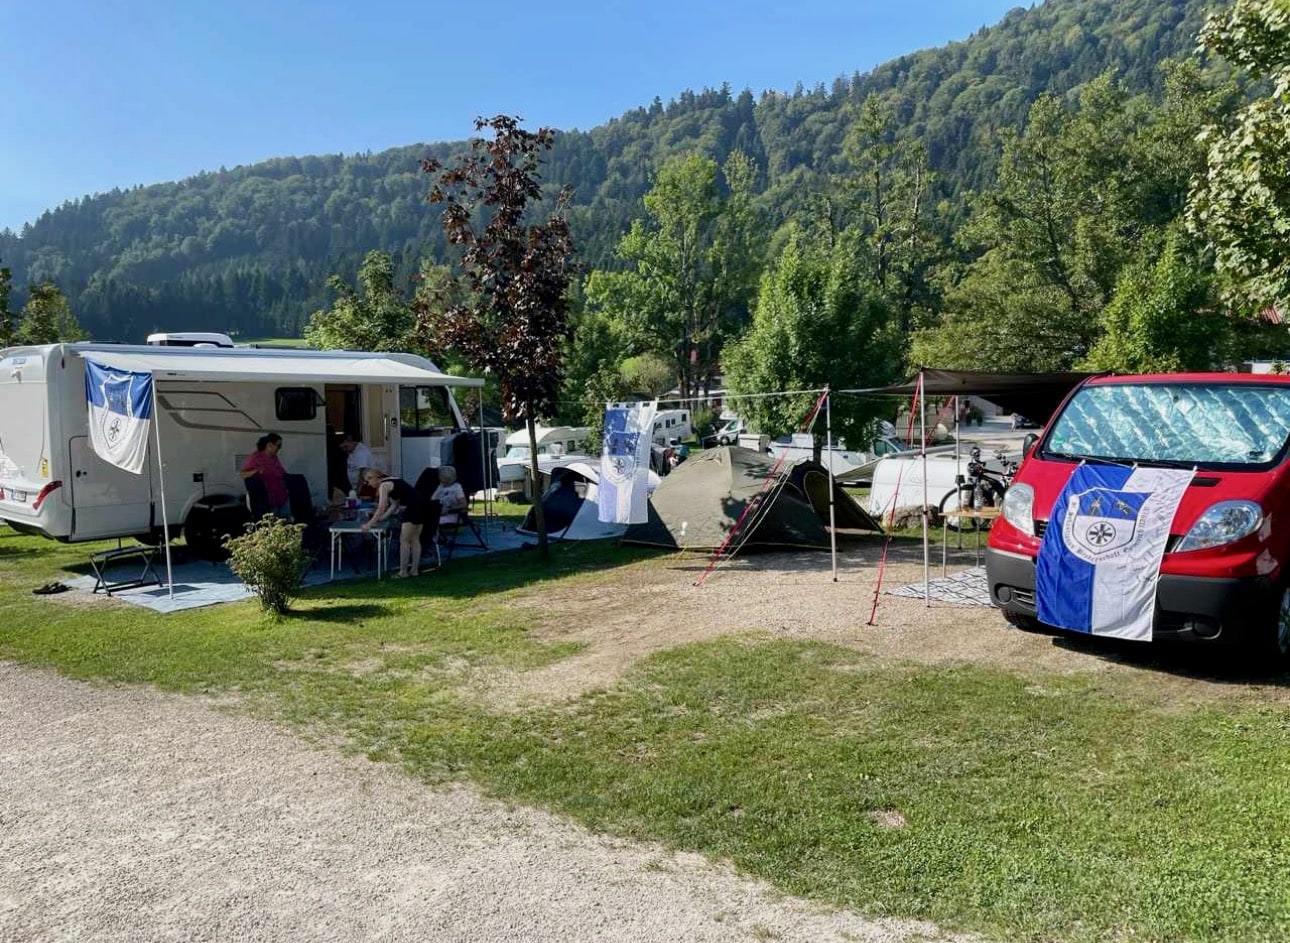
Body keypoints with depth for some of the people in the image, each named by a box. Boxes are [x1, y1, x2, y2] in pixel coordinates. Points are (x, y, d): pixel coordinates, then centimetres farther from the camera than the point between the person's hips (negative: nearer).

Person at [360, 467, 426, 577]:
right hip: (420, 507, 9)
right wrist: (380, 519, 20)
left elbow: (381, 508, -11)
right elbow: (394, 505, 22)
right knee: (414, 540, 14)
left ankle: (403, 572, 4)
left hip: (413, 509, -9)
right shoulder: (391, 482, 22)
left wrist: (369, 524, -6)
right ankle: (414, 570, 18)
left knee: (404, 540, -1)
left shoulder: (384, 485, -6)